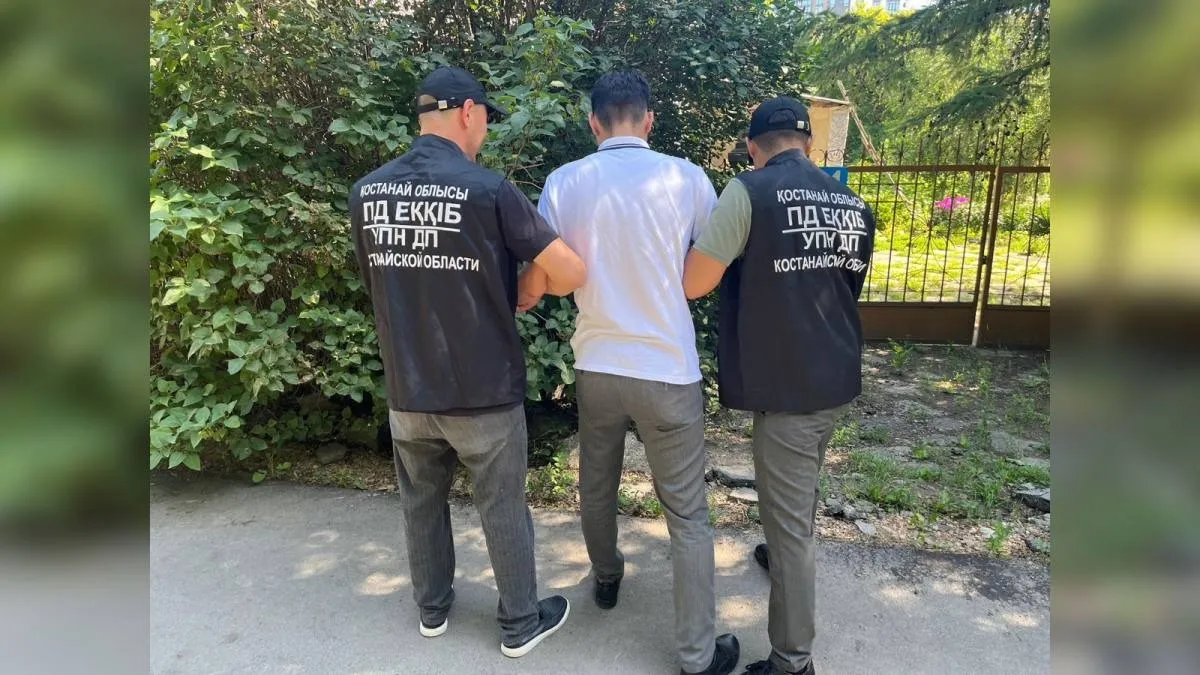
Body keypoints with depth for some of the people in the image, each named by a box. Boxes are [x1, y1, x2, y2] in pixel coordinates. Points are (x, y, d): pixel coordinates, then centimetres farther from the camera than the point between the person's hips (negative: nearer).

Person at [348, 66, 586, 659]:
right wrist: (515, 289, 3)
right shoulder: (486, 189, -17)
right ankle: (520, 624, 30)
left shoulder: (366, 193, -2)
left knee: (421, 503, 22)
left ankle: (432, 609, 41)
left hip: (406, 390, 5)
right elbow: (570, 273, -17)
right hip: (483, 392, -4)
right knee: (503, 511, 13)